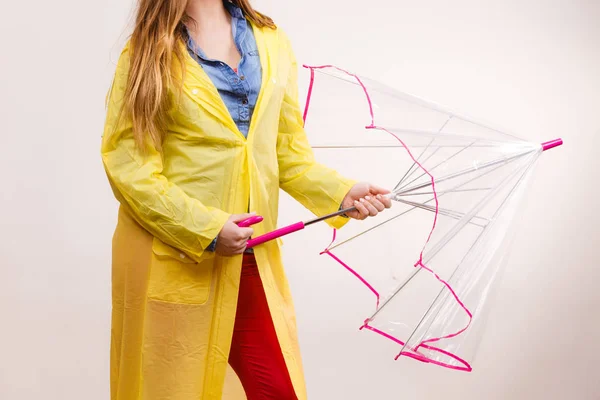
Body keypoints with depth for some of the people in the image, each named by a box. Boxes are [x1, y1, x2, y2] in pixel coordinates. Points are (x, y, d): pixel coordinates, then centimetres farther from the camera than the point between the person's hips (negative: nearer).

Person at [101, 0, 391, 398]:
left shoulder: (273, 44, 9)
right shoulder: (147, 51, -1)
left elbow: (290, 153, 12)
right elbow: (127, 163, -8)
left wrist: (341, 192, -5)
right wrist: (206, 228, -16)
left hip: (254, 261, 3)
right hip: (173, 261, -3)